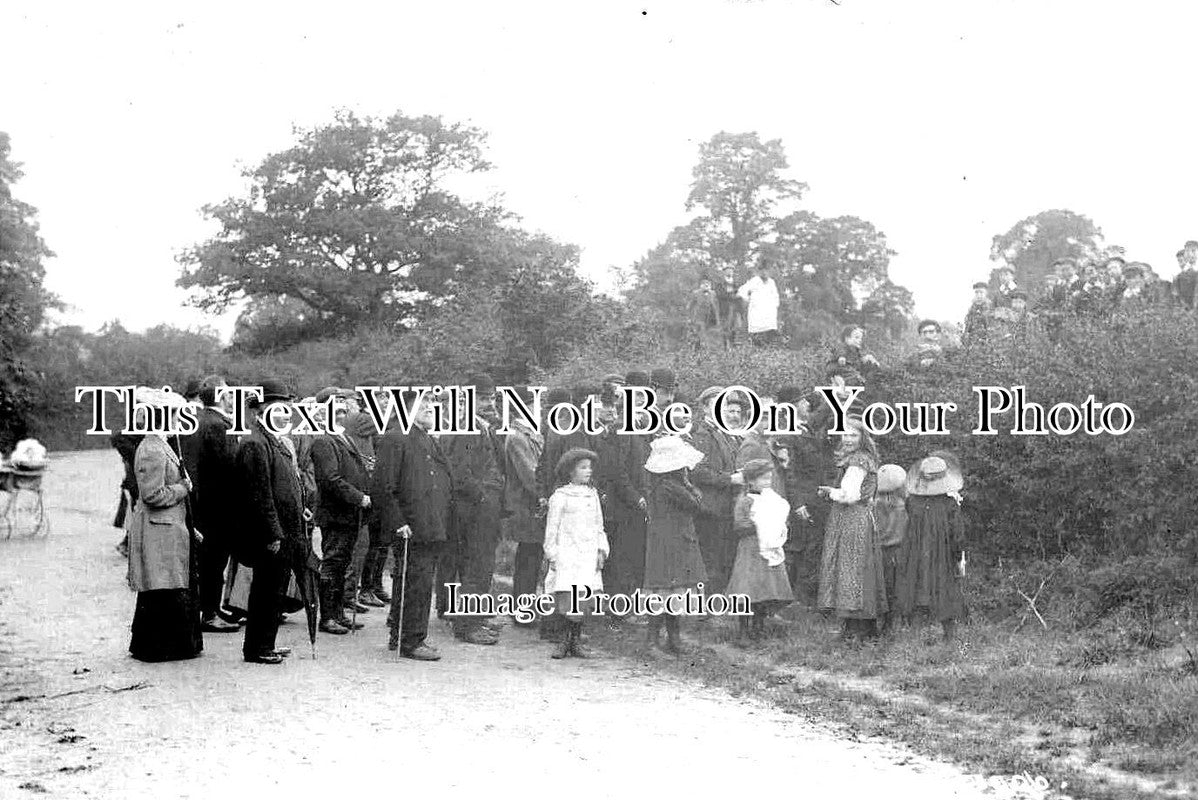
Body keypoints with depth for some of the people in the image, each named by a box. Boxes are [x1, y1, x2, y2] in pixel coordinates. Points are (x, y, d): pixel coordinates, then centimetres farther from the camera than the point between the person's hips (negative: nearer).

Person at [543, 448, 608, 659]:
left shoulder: (592, 495, 14)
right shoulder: (560, 496, -1)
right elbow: (552, 527, 0)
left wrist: (601, 550, 10)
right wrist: (551, 554, -3)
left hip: (588, 555, 4)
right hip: (566, 553, -4)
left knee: (584, 602, 1)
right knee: (567, 600, -10)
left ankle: (574, 641, 12)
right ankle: (566, 641, 3)